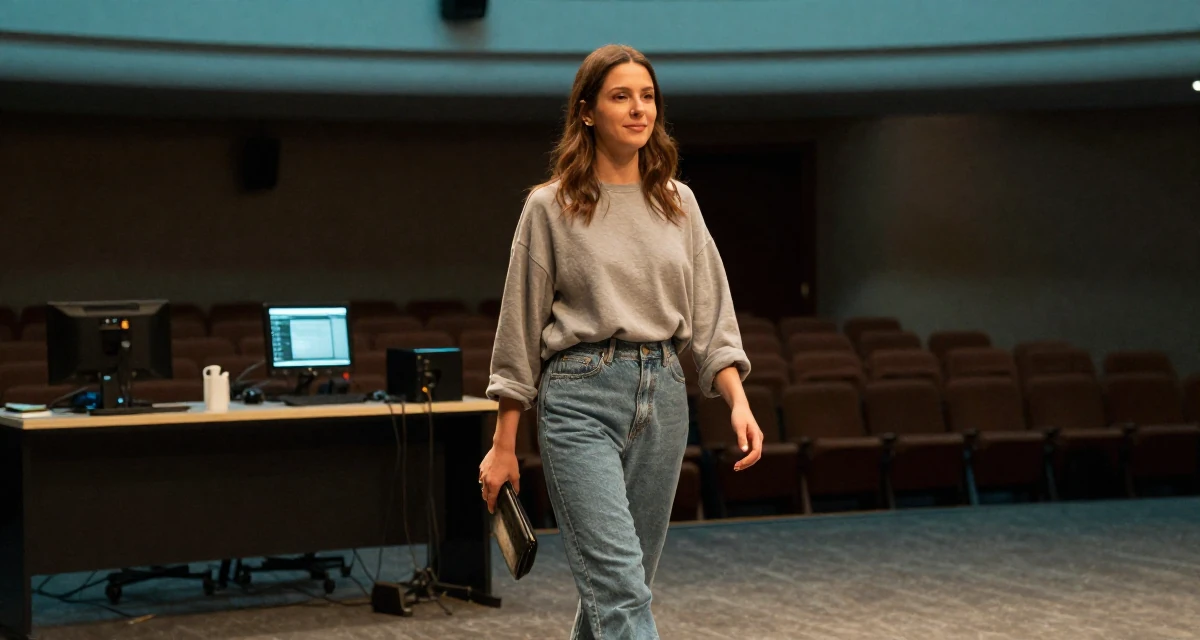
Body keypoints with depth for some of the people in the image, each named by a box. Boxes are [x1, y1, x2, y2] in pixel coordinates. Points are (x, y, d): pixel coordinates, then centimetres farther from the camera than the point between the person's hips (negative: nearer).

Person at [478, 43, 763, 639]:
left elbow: (710, 315, 9)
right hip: (580, 395, -5)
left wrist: (738, 401, -6)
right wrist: (503, 446, 0)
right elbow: (519, 327, 1)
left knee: (620, 583, 12)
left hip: (663, 395, 5)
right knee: (621, 588, -15)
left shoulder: (678, 203, 11)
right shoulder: (551, 206, -1)